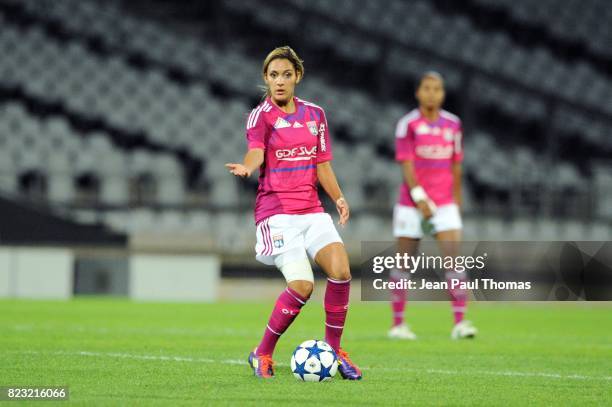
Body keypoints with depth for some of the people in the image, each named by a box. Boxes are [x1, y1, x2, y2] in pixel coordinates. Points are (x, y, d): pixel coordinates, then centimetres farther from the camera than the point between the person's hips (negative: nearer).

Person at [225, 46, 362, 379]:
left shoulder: (315, 114, 14)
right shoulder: (260, 115, -2)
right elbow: (256, 152, -22)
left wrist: (338, 198, 0)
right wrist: (246, 167, -45)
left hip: (311, 211, 5)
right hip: (276, 212, -5)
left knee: (340, 269, -19)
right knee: (302, 286, -20)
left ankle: (333, 349, -1)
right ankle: (262, 354, 1)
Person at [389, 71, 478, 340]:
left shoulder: (453, 124, 8)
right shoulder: (408, 124, -4)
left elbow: (455, 166, 14)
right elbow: (406, 165, -10)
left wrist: (456, 201, 14)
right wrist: (420, 198, -20)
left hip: (444, 203, 3)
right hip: (412, 203, -3)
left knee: (453, 256, -12)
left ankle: (460, 322, -16)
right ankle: (398, 324, 12)